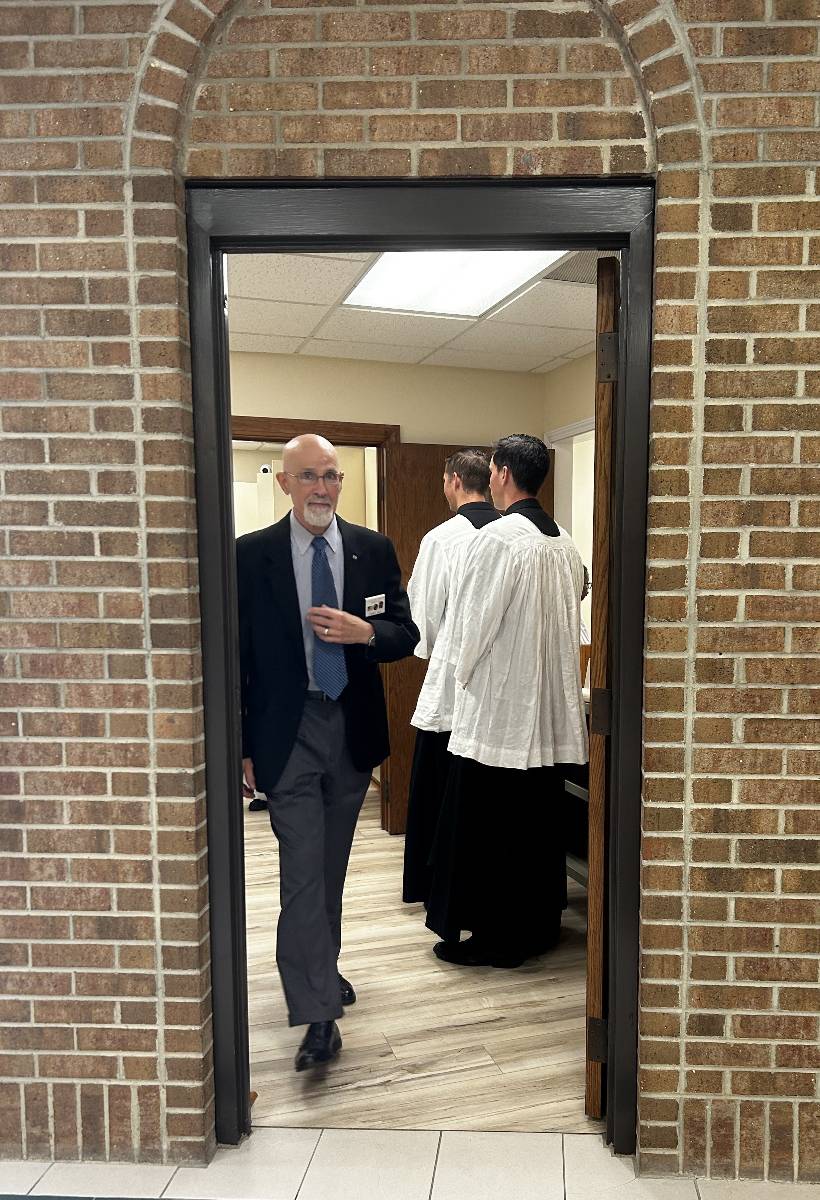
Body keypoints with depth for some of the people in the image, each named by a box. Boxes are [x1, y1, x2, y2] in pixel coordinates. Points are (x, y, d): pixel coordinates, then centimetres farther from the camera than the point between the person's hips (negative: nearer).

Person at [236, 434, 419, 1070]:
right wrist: (240, 747, -4)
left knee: (332, 866, 19)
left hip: (354, 729, 4)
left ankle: (323, 967, 41)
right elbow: (237, 654, -3)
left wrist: (363, 631, -18)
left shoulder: (374, 548, 2)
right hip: (288, 732, -3)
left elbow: (407, 634, 4)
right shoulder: (251, 554, -5)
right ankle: (319, 1013, 5)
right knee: (302, 872, -5)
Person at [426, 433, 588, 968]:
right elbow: (569, 621, 13)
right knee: (538, 820, 16)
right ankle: (538, 923, 28)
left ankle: (492, 935, 15)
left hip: (496, 706, -7)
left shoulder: (498, 537, -15)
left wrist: (464, 675, 5)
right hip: (549, 705, 7)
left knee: (485, 827, 5)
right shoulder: (565, 543, 7)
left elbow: (476, 622, -13)